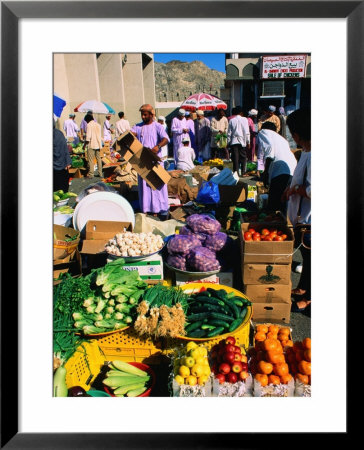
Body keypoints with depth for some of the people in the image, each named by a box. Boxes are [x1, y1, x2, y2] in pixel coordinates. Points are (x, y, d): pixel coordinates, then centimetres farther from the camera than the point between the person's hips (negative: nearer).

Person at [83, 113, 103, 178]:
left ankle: (91, 174, -2)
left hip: (91, 145, -6)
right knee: (99, 159, 11)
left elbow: (88, 137, -15)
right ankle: (100, 173, 14)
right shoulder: (98, 125, 12)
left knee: (91, 160, -2)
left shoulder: (89, 125, -8)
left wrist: (84, 145, -6)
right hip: (98, 145, 6)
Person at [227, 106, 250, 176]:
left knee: (235, 158, 2)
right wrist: (248, 142, 2)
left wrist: (228, 142, 10)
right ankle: (243, 172, 7)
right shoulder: (244, 119, -1)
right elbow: (247, 132, -3)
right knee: (243, 157, 7)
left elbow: (229, 133, 4)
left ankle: (236, 172, -1)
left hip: (233, 141, 1)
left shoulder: (231, 120, 3)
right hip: (242, 141, -1)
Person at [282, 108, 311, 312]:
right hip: (302, 215, 10)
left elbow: (313, 191, -33)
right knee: (305, 254, 23)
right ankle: (302, 288, 42)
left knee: (309, 257, 7)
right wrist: (293, 188, 8)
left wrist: (295, 189, -17)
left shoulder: (311, 157, -27)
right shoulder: (307, 152, 6)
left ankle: (308, 298, 26)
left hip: (309, 218, -10)